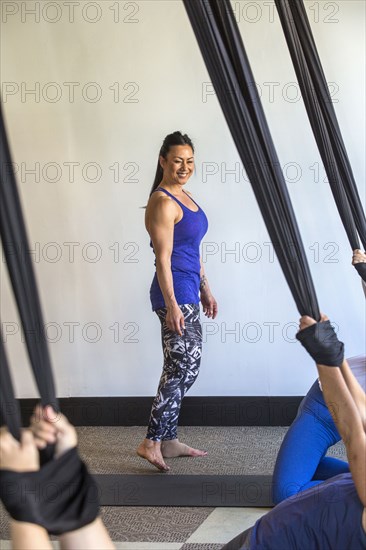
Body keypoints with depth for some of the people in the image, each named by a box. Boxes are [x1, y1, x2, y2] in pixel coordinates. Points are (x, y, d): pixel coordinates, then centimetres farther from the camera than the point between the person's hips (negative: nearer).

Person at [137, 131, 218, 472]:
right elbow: (163, 259, -18)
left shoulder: (184, 196, 15)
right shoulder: (162, 203, -14)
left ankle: (168, 441, 18)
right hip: (174, 293, -10)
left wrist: (205, 289, 21)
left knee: (180, 368, 12)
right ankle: (152, 442, -3)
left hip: (189, 292, 10)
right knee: (185, 368, -8)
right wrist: (171, 305, -22)